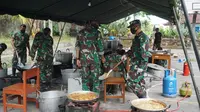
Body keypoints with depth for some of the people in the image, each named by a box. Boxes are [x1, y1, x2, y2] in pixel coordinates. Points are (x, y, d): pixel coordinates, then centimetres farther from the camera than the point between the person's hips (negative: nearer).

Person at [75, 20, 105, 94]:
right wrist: (102, 57, 13)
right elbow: (100, 47, -1)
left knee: (85, 78, 9)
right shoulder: (97, 33, 0)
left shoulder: (81, 33, 7)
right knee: (95, 78, 7)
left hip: (84, 58, 2)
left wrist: (77, 58, 2)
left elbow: (77, 46, 1)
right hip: (95, 58, -2)